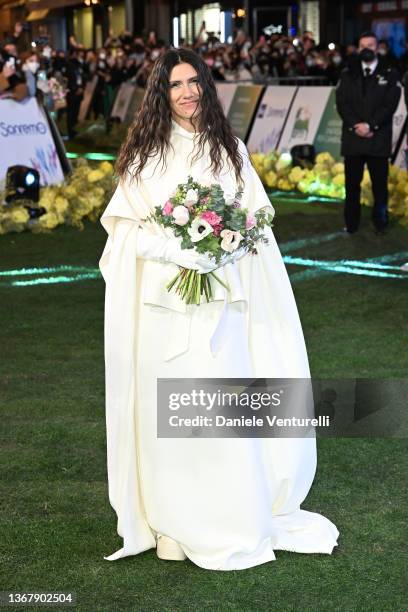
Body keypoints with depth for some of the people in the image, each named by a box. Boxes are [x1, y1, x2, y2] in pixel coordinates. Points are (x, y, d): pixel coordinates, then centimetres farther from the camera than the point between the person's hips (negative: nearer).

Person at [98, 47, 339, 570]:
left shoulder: (230, 150, 10)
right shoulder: (146, 152, 4)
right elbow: (127, 229, 0)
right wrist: (176, 251, -16)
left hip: (221, 302, 1)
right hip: (162, 301, -1)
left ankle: (235, 522, 12)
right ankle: (176, 523, 13)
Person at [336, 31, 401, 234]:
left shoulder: (389, 74, 5)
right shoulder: (348, 74, 11)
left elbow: (390, 104, -4)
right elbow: (341, 102, 3)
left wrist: (370, 125, -13)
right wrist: (355, 125, -11)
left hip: (378, 137, -1)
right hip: (352, 137, 2)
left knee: (379, 182, 1)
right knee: (352, 183, 3)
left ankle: (380, 222, 11)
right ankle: (351, 223, 10)